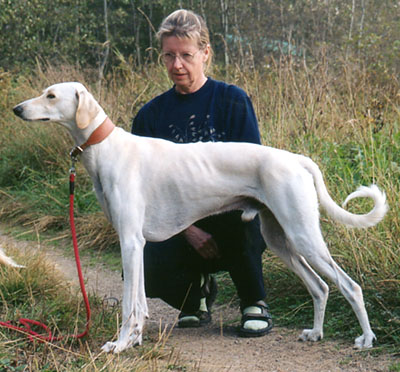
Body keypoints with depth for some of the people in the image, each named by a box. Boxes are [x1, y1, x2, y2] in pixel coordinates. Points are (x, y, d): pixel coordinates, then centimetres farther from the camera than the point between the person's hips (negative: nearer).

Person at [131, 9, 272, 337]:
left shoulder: (232, 100, -3)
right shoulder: (151, 115, 4)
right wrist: (188, 229, -15)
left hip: (230, 220, -2)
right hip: (181, 228, 2)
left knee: (239, 217, -38)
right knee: (147, 270, -27)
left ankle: (255, 304, -8)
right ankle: (197, 291, 12)